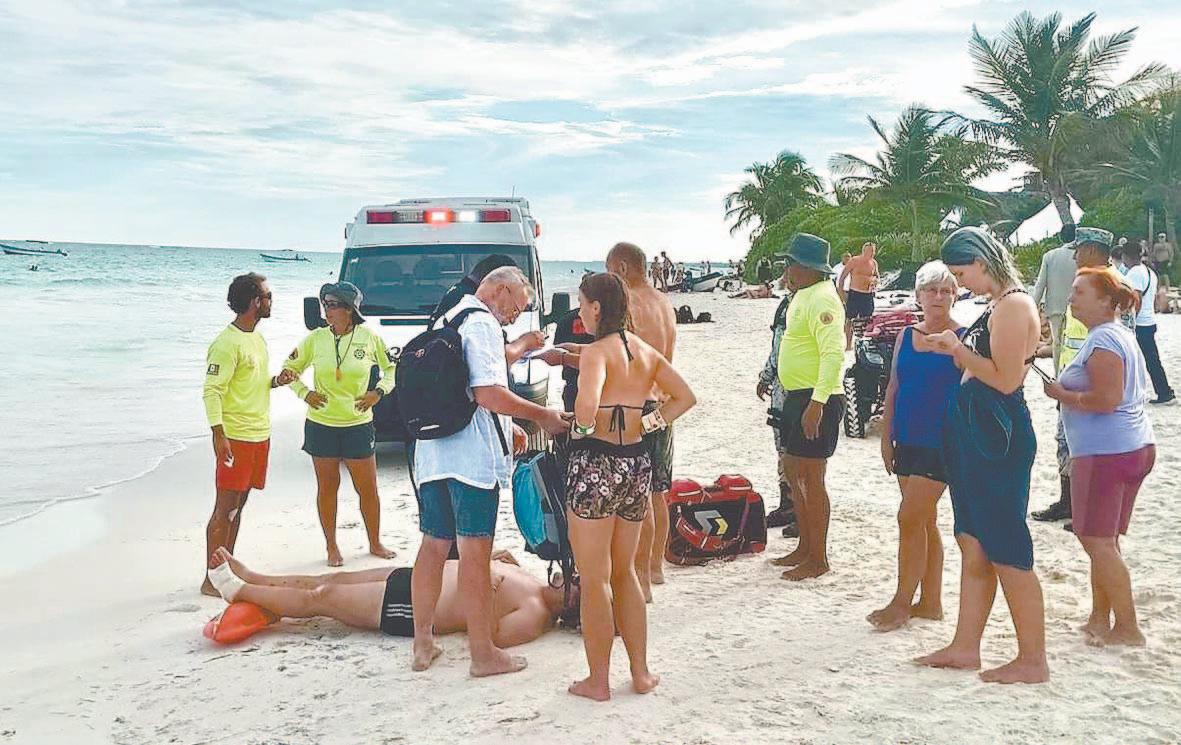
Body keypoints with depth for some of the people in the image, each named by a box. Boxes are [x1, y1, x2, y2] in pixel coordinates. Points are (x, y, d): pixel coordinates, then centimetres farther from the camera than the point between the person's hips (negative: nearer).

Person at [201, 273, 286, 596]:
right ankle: (211, 579, 1)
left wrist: (276, 381, 4)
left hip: (259, 434, 9)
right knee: (225, 508, -5)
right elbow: (212, 391, -18)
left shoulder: (258, 337, 14)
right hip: (236, 436, -9)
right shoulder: (227, 344, -15)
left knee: (238, 506, 13)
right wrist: (218, 435, -25)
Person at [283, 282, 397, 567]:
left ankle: (375, 543, 23)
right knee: (327, 487, 8)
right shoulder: (315, 338, -1)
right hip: (321, 424, 1)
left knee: (368, 488, 4)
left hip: (358, 424, -1)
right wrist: (304, 393, -6)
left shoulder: (369, 338, -4)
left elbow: (390, 368, 9)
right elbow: (290, 368, 10)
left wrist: (378, 392, -6)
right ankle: (331, 547, 22)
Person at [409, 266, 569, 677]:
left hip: (432, 453, 9)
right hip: (471, 457, -9)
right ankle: (483, 654, 4)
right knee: (475, 551, -3)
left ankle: (423, 644, 22)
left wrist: (505, 426, 23)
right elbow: (488, 393, -20)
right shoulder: (482, 323, -10)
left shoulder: (446, 320, 21)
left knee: (433, 546, 14)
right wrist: (543, 416, -11)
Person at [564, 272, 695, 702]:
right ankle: (641, 672, 23)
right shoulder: (646, 351, 9)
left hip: (595, 462, -7)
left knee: (594, 579, 4)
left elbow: (587, 406, -29)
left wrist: (579, 427, -9)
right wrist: (646, 424, 9)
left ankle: (598, 681, 12)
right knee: (624, 572, 19)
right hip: (637, 464, 7)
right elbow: (685, 397, 12)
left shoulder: (596, 351, -13)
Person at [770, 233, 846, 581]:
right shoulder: (803, 296, 15)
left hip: (816, 399, -11)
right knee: (795, 475, 17)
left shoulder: (822, 299, -18)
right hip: (797, 396, 11)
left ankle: (818, 558, 5)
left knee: (811, 480, -4)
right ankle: (805, 547, 28)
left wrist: (817, 403, -31)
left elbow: (834, 353, -26)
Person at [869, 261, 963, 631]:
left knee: (910, 518, -8)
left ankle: (902, 601, 3)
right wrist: (886, 438, 10)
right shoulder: (906, 336, 9)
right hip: (908, 442, 6)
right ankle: (930, 602, 22)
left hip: (942, 444, -6)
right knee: (924, 522, 12)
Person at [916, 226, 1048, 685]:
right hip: (973, 434, 10)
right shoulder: (995, 307, 16)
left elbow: (1006, 379, -20)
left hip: (999, 437, -10)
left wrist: (960, 350, -10)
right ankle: (965, 647, 21)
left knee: (1006, 552, -3)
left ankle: (1033, 661, 7)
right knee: (973, 547, 13)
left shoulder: (1014, 306, -14)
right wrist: (954, 350, 9)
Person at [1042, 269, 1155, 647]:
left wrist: (1061, 394, -11)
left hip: (1106, 453, -11)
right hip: (1135, 447, 11)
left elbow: (1107, 399, -24)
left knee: (1097, 541, -5)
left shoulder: (1103, 341, -15)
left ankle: (1128, 628, 0)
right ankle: (1100, 619, 23)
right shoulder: (1121, 336, 17)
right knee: (1103, 539, 15)